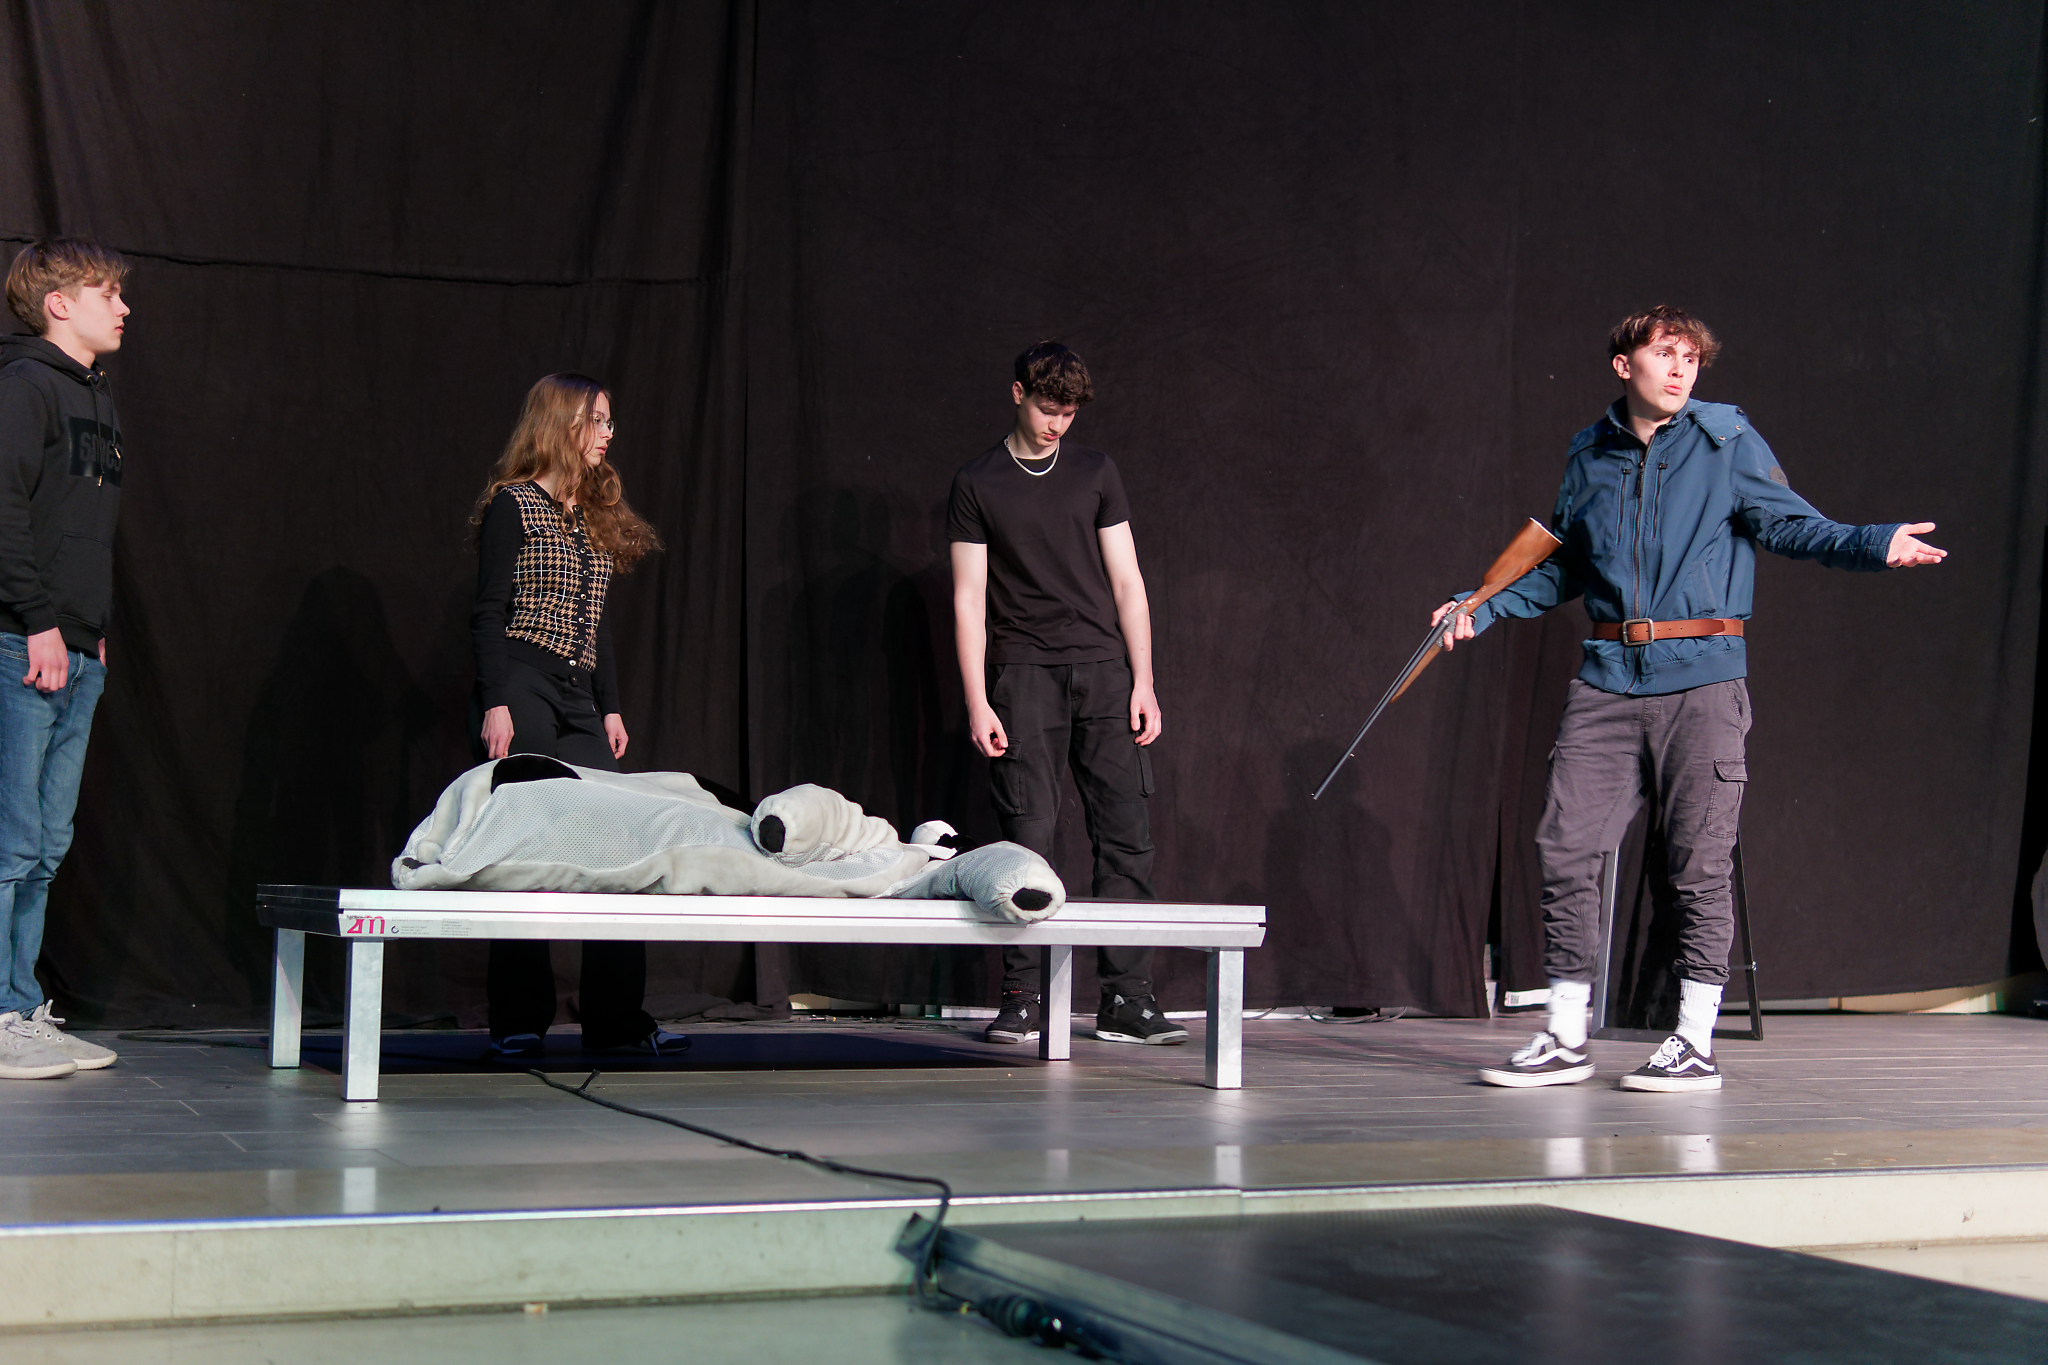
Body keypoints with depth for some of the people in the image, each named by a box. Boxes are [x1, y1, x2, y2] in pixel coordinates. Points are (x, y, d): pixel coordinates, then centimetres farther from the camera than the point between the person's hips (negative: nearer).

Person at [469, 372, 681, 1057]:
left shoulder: (594, 514, 20)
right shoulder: (513, 506, -1)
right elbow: (489, 613, -6)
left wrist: (610, 708, 16)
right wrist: (495, 703, -16)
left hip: (578, 698, 7)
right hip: (522, 689, -7)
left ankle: (617, 1018, 3)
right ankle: (518, 1020, 1)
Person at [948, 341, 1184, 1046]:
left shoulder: (1095, 472, 13)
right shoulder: (977, 483, 6)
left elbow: (1127, 581, 12)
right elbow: (968, 598, 3)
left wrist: (1143, 683, 3)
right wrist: (977, 701, -6)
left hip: (1103, 669, 2)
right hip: (1023, 671, -2)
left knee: (1126, 834, -4)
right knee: (1028, 835, -7)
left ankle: (1125, 999, 0)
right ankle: (1022, 999, 0)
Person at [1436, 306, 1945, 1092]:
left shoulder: (1728, 443, 3)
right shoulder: (1588, 457, 13)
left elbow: (1790, 524, -3)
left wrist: (1873, 545, -19)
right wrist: (1485, 608, 15)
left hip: (1702, 681, -3)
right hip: (1608, 681, 4)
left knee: (1700, 864, -2)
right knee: (1564, 848, -1)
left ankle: (1696, 1044, 7)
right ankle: (1565, 1040, 10)